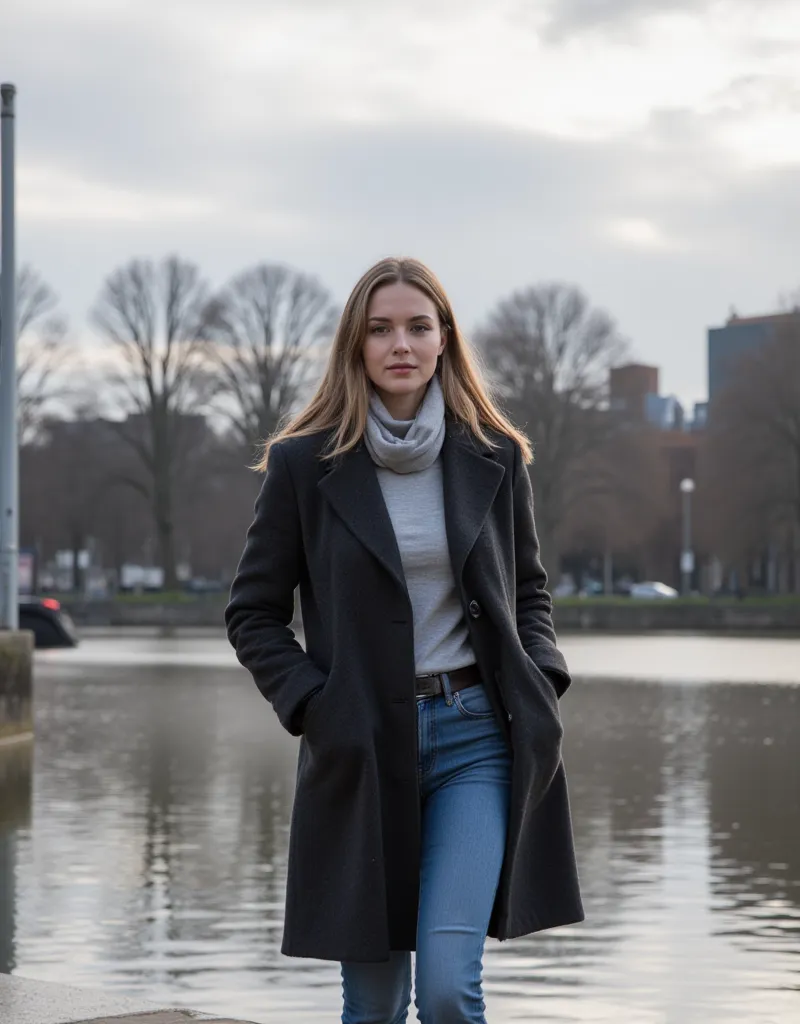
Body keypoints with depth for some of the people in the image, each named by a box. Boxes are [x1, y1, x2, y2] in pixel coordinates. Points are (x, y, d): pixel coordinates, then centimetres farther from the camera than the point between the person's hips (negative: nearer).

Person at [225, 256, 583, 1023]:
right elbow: (252, 613, 5)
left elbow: (528, 590, 18)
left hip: (474, 736, 1)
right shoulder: (305, 464, -1)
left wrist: (541, 682, 1)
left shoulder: (493, 458, 6)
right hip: (361, 744, 0)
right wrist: (310, 705, -8)